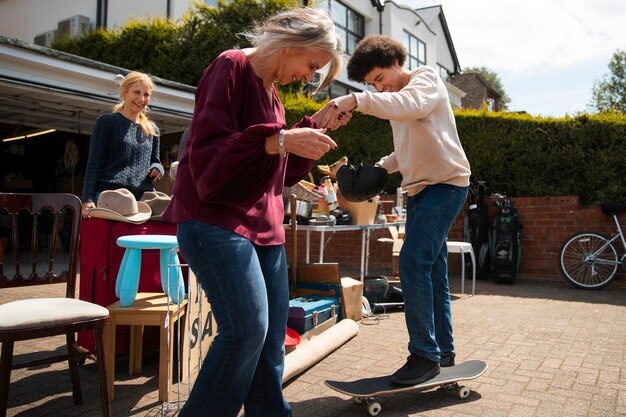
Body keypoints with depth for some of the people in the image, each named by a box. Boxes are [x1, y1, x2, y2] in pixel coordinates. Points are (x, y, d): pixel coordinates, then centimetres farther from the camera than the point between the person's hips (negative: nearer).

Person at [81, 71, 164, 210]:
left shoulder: (152, 130, 20)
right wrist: (88, 199, -10)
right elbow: (94, 163, 2)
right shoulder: (106, 122, 7)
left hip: (142, 199, 4)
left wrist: (157, 168, 2)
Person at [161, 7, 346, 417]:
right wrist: (280, 139, -26)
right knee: (248, 328, -15)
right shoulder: (231, 67, -8)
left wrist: (313, 128, 8)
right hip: (215, 219, -8)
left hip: (263, 224, 9)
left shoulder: (272, 91, 17)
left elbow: (284, 171, 18)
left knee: (272, 335, 8)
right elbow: (207, 150, -20)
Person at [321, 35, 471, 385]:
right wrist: (380, 167, 4)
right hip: (420, 188, 9)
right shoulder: (395, 99, 18)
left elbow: (410, 105, -33)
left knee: (413, 262, -19)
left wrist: (354, 101, -44)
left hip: (446, 184, -9)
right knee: (431, 270, 10)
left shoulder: (426, 78, -7)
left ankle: (425, 355, -10)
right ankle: (444, 351, 21)